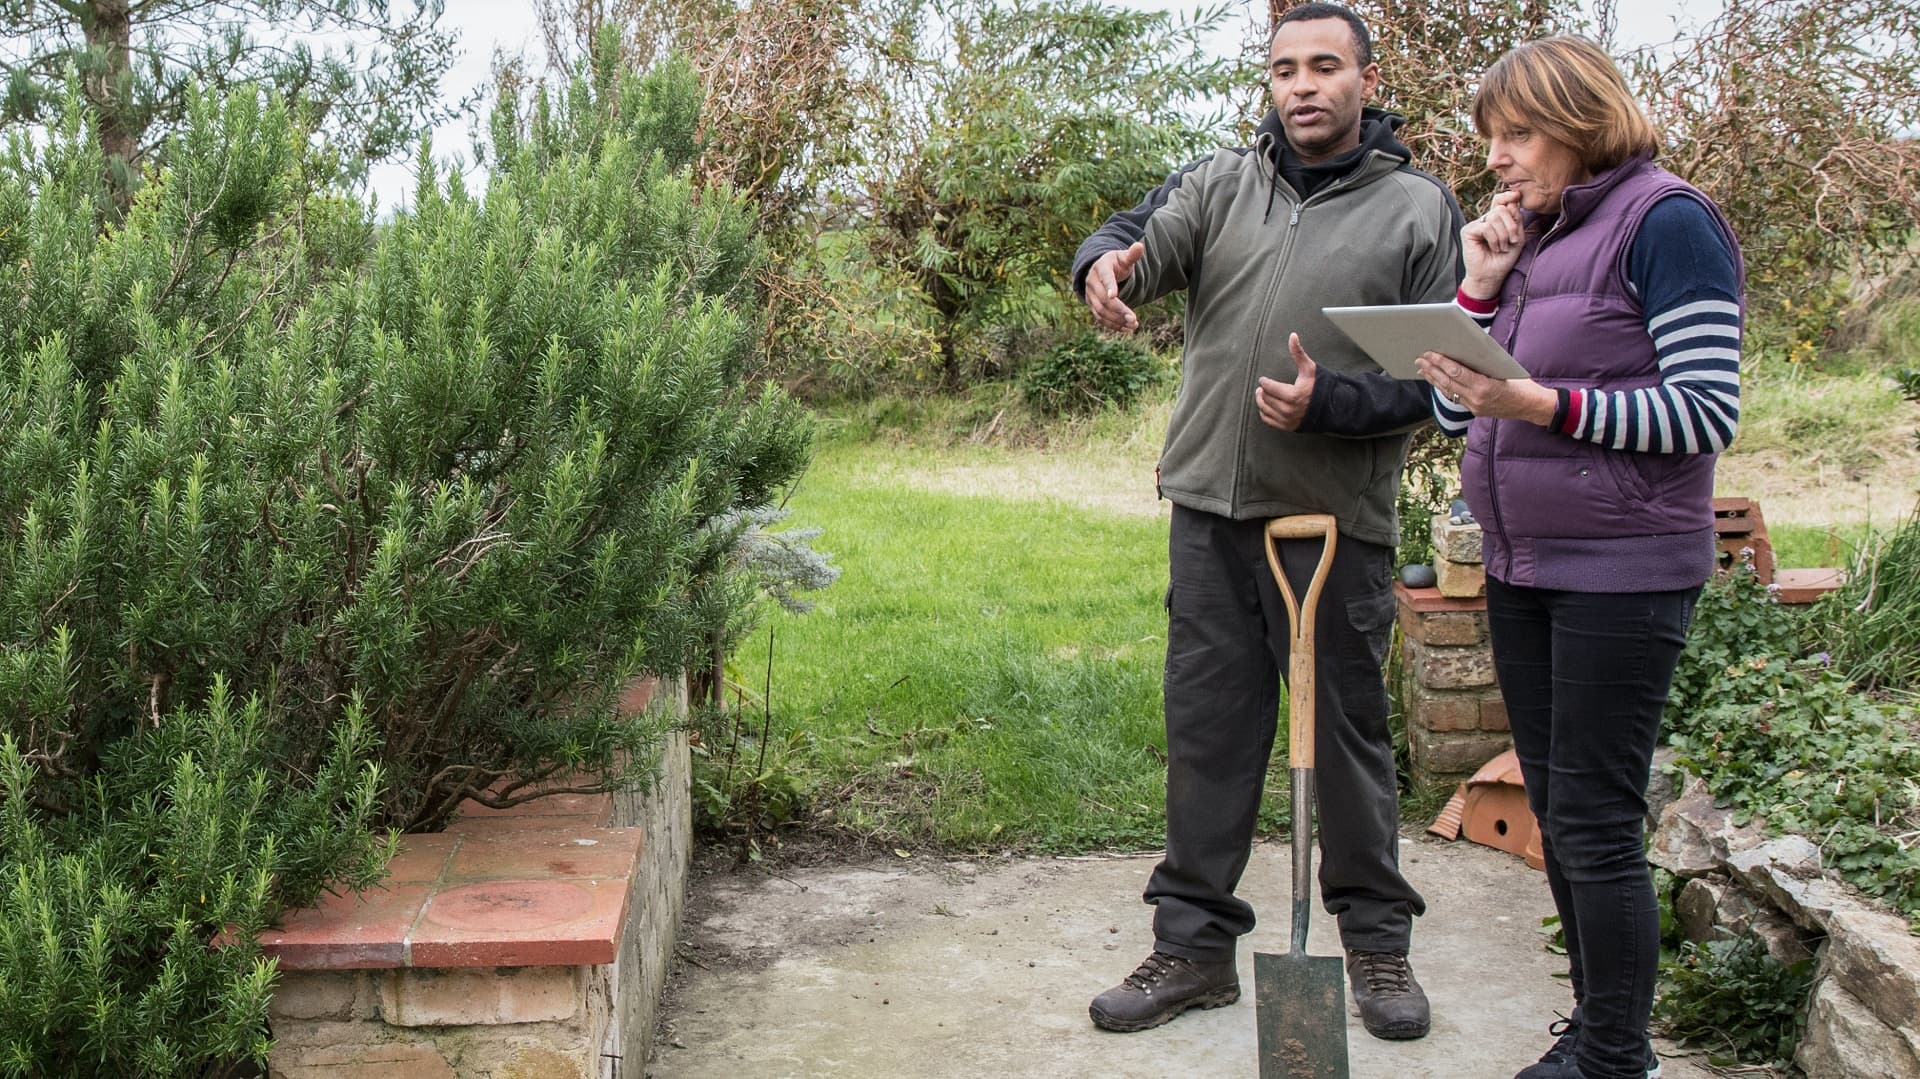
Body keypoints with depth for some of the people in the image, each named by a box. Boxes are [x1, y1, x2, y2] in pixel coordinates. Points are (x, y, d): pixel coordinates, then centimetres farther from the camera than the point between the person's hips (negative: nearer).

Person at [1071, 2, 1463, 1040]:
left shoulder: (1419, 208, 2)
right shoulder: (1221, 182, 10)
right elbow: (1143, 238, -6)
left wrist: (1330, 402, -18)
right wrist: (1107, 264, -30)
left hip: (1337, 520, -2)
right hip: (1210, 508, 3)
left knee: (1348, 731, 8)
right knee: (1207, 728, 8)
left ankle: (1376, 938, 25)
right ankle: (1193, 941, 19)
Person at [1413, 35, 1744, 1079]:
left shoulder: (1663, 220, -8)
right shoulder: (1532, 240, 14)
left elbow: (1707, 410, -15)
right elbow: (1454, 415, 12)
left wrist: (1550, 406, -25)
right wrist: (1481, 287, 1)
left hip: (1622, 572, -8)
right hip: (1522, 567, 8)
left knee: (1595, 825, -6)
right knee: (1556, 816, 14)